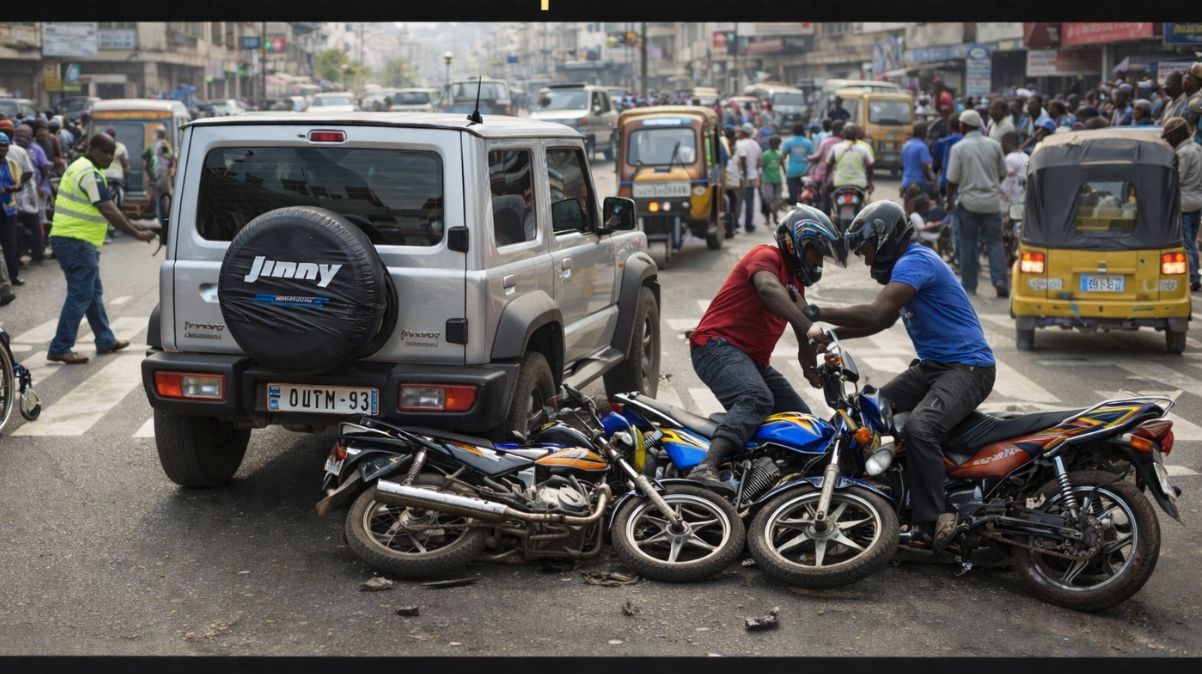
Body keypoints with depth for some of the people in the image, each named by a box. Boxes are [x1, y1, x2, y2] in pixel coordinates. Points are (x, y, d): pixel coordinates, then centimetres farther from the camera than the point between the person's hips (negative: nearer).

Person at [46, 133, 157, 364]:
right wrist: (137, 234, -19)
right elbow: (108, 211, -21)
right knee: (80, 296, -7)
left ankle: (106, 341, 26)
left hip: (76, 241, 11)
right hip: (77, 242, -11)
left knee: (93, 293, 17)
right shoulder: (89, 173, -15)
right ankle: (60, 349, -4)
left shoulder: (81, 167, 17)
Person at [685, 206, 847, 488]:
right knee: (757, 399, -37)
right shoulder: (766, 256, -5)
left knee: (802, 420, 8)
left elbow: (802, 316, 14)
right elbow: (768, 288, -28)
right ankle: (706, 468, -53)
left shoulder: (795, 279, 26)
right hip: (718, 345, -11)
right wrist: (808, 329, -40)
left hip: (755, 359, 11)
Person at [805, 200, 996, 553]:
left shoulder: (915, 261, -16)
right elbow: (884, 320, 26)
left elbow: (875, 313, -28)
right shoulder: (907, 263, 16)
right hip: (932, 366, 11)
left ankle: (931, 522, -26)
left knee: (919, 427, -32)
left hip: (968, 368, -11)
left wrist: (816, 312, -20)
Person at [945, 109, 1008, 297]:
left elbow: (952, 180, -7)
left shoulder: (958, 148, -7)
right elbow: (1002, 174, 13)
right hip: (992, 201, 2)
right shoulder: (994, 145, 3)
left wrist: (949, 201, 6)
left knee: (968, 244, 7)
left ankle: (969, 285, 11)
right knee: (994, 242, 6)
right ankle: (1001, 281, -7)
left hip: (968, 202, -2)